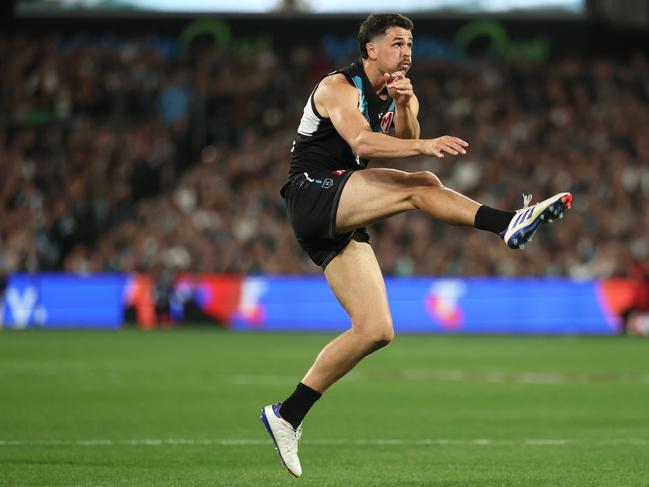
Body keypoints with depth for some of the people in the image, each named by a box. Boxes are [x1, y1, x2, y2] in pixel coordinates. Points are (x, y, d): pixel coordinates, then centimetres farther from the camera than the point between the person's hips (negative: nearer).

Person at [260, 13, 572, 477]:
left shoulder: (398, 95, 16)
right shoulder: (338, 87, -8)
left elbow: (404, 144, -3)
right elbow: (361, 143, -27)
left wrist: (404, 106, -20)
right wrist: (424, 146, -39)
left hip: (342, 224, 8)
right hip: (313, 192, -8)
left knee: (376, 331, -1)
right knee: (421, 186, -26)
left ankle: (288, 415, 4)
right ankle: (511, 223, -36)